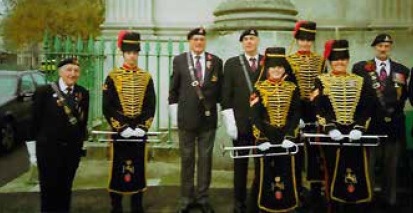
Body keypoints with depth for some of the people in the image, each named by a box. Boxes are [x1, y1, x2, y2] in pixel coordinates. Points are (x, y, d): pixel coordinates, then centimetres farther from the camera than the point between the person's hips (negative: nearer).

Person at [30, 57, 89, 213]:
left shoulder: (83, 93, 2)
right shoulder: (44, 91, -7)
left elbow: (84, 120, 6)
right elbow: (36, 119, -4)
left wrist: (80, 139, 5)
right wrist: (38, 140, -1)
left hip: (73, 148, 3)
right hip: (48, 148, -2)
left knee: (66, 187, 15)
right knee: (49, 187, 8)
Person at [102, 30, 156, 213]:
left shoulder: (146, 77, 6)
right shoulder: (112, 77, 1)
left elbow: (151, 106, 3)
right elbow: (107, 107, -4)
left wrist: (142, 127, -10)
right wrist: (121, 127, -13)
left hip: (140, 132, 2)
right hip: (119, 131, -2)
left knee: (139, 169, 7)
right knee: (117, 170, 3)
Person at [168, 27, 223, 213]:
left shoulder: (216, 61, 4)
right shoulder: (179, 60, 3)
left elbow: (220, 89, 7)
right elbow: (173, 89, 5)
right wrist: (174, 115, 2)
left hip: (208, 118, 1)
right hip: (186, 117, 0)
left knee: (205, 158, 8)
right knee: (187, 159, 9)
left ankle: (203, 197, 21)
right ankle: (187, 198, 21)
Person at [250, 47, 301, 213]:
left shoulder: (292, 89, 6)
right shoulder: (259, 89, 1)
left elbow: (296, 115, 1)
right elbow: (255, 116, -5)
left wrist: (290, 136, -10)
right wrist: (261, 138, -14)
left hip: (286, 138, 2)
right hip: (265, 138, -2)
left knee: (286, 172, 6)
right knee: (264, 174, 3)